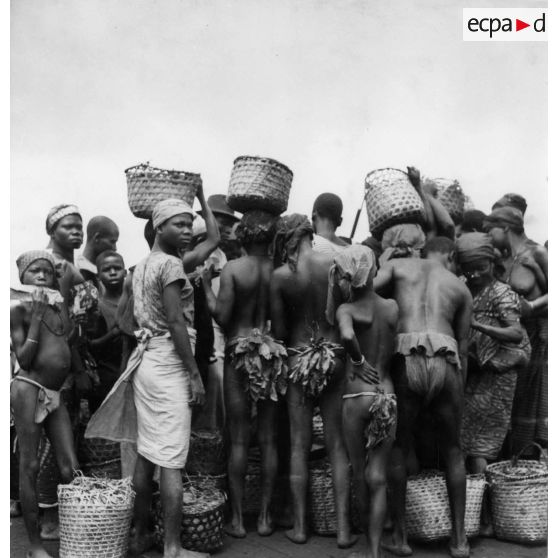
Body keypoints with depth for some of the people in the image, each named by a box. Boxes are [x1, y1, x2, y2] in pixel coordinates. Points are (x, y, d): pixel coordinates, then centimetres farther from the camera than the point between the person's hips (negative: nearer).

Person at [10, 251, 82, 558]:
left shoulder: (61, 305, 13)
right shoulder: (19, 309, -3)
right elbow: (24, 359, -10)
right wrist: (37, 315, -12)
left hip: (56, 395, 6)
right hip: (29, 390, -5)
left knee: (70, 469, 3)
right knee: (29, 467, 1)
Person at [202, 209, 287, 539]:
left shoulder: (232, 269, -7)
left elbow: (222, 316, -10)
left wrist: (207, 284, 3)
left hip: (240, 354, -2)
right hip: (272, 352, 2)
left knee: (239, 440, 5)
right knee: (269, 439, 9)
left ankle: (238, 518, 12)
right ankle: (265, 515, 17)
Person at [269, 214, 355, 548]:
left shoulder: (280, 275, -8)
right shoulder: (338, 263, -7)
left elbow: (279, 331, -6)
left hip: (299, 360, 0)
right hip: (335, 356, 1)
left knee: (299, 445, 9)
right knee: (338, 445, 8)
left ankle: (300, 526, 17)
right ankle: (343, 528, 12)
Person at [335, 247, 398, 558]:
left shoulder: (347, 309, -9)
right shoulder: (393, 308, 0)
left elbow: (346, 336, -31)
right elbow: (391, 355, 5)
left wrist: (358, 360, -15)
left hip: (357, 397, -2)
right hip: (388, 396, 2)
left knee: (360, 474, 15)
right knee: (378, 478, 6)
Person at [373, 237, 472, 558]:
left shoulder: (396, 265, 22)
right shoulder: (463, 289, 26)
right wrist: (459, 397, 26)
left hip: (406, 366, -1)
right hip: (446, 368, 2)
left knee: (399, 448, 19)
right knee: (453, 450, 22)